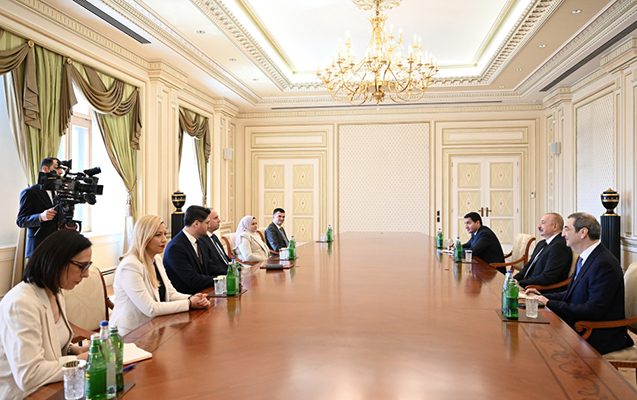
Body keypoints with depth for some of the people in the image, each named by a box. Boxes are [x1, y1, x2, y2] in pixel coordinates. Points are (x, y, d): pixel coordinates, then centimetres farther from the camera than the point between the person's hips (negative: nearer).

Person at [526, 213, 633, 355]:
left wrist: (550, 304, -21)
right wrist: (543, 296, 3)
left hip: (599, 336, -9)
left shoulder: (603, 264, -22)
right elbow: (573, 294, 15)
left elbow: (594, 310, -26)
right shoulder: (587, 258, 10)